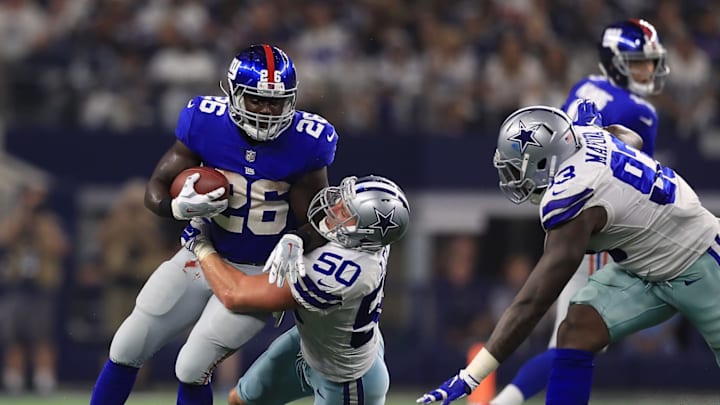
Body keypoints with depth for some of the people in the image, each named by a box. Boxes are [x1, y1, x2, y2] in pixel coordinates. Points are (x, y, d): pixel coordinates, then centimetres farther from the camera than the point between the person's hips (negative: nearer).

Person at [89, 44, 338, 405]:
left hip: (261, 272, -3)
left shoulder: (305, 144, -21)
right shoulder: (205, 123, -16)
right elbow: (156, 190, -8)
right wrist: (180, 207, -31)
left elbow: (316, 225, -13)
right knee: (127, 348, 5)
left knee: (192, 368, -11)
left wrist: (294, 242, -36)